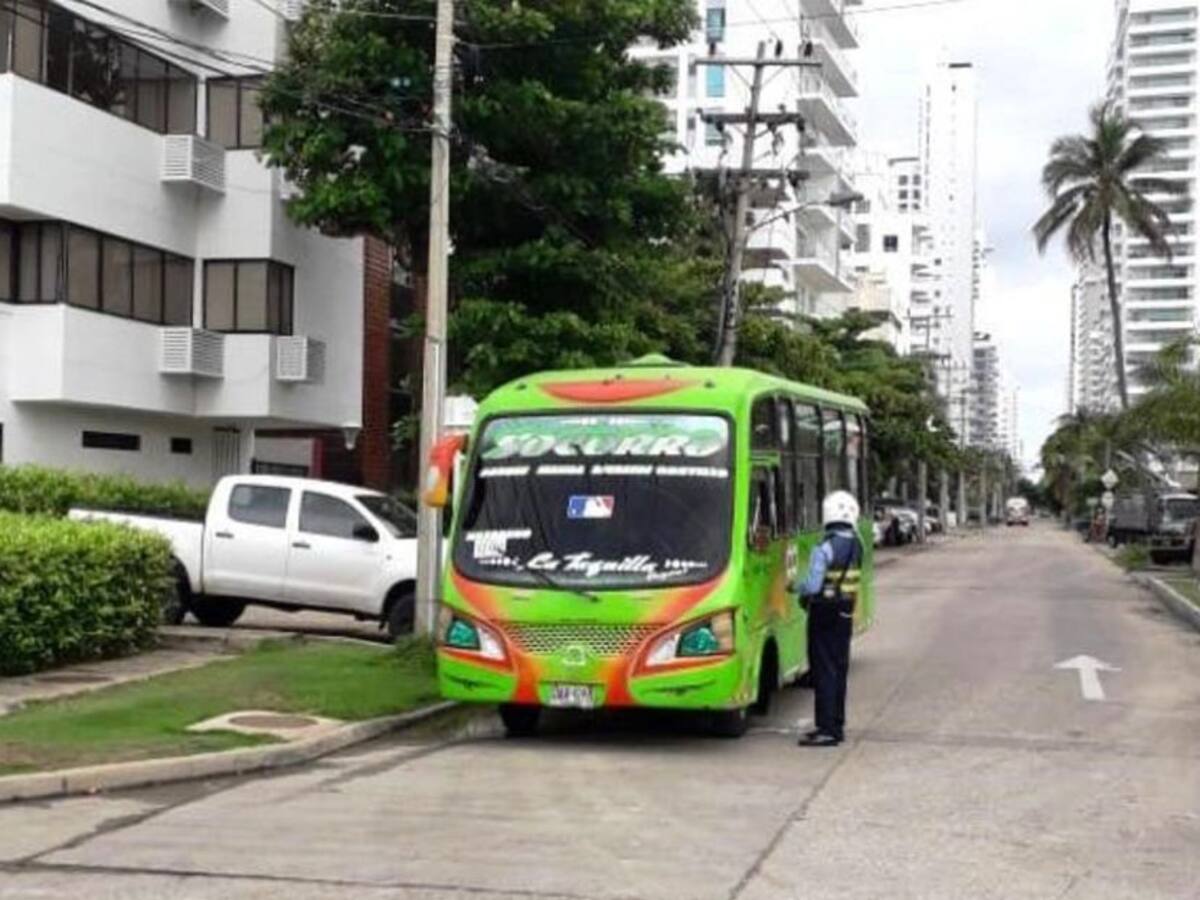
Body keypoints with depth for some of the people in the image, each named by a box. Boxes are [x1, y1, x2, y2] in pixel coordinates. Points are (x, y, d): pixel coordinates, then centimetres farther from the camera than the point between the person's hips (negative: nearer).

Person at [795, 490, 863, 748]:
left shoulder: (824, 549, -19)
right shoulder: (856, 545, 4)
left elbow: (813, 586, -20)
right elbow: (851, 579, 10)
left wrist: (801, 589, 2)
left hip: (824, 613, -7)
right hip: (846, 613, 7)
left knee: (824, 671, -4)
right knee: (839, 669, 14)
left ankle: (827, 729, -5)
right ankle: (837, 725, 21)